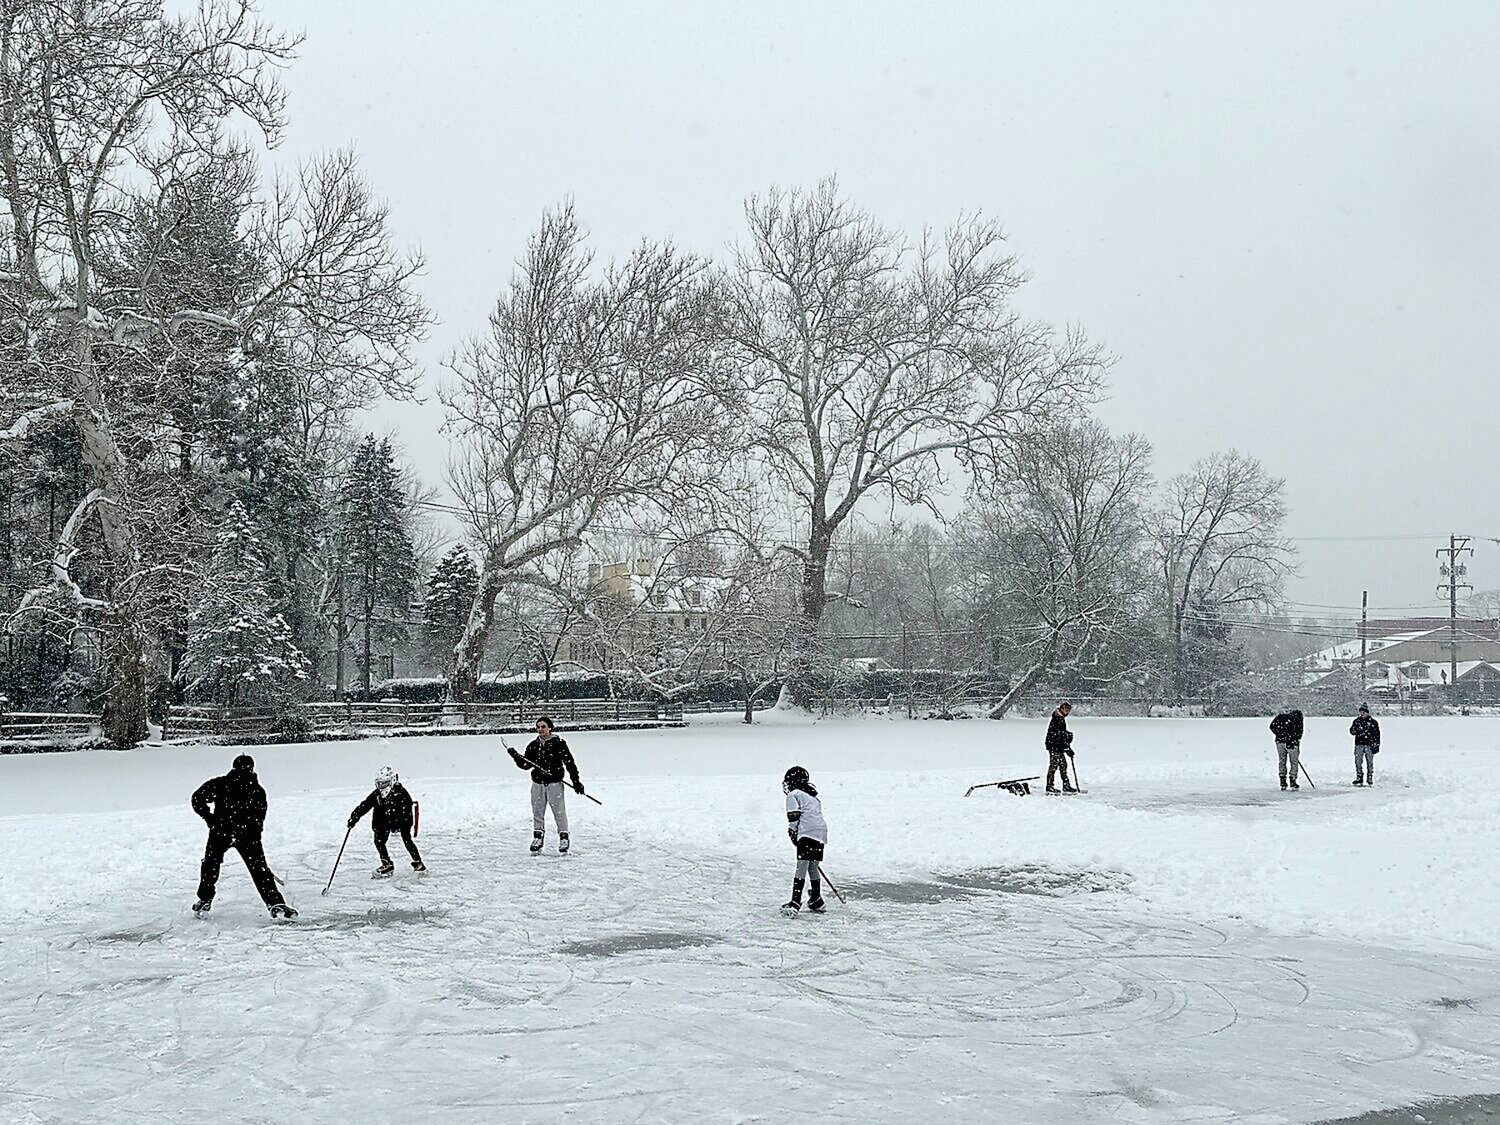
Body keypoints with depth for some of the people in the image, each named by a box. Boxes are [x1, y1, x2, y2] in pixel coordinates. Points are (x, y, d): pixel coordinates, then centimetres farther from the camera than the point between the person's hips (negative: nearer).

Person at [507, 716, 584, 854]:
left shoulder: (559, 744, -4)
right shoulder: (533, 745, 10)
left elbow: (569, 762, -3)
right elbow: (525, 764, 11)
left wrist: (576, 780, -7)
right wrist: (516, 757, -7)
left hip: (554, 783, -4)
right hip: (538, 783, 4)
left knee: (559, 811, -5)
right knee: (537, 812, 6)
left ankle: (564, 839, 4)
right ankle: (537, 838, 15)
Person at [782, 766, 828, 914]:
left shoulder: (794, 795, 5)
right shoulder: (813, 795, 29)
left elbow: (794, 817, -5)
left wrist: (792, 833, -1)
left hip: (807, 833, -8)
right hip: (821, 833, 8)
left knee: (802, 867, -13)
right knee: (813, 868, 17)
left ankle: (795, 903, -20)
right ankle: (816, 902, 24)